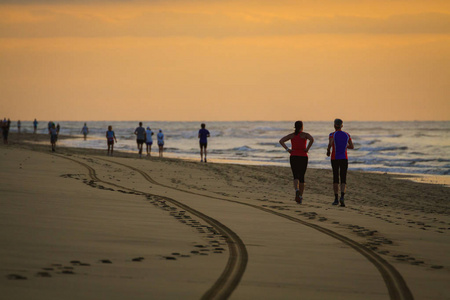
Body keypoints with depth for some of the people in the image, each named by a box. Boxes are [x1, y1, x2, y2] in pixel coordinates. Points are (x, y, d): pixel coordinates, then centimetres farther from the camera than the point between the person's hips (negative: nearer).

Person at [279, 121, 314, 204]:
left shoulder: (291, 135, 7)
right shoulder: (305, 134, 0)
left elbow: (281, 141, -6)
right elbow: (312, 139, -22)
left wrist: (287, 149, -4)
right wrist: (307, 149, -13)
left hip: (293, 157, 1)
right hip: (303, 157, -1)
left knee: (296, 177, 2)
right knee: (301, 177, 12)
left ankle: (297, 190, -30)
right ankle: (300, 197, 15)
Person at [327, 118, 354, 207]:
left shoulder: (332, 134, -6)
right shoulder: (347, 135, 5)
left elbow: (330, 143, -25)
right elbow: (352, 146, 11)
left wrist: (328, 150, -6)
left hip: (335, 159, -1)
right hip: (344, 159, 1)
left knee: (335, 178, 11)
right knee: (343, 179, 0)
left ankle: (336, 199, 11)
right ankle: (342, 197, -23)